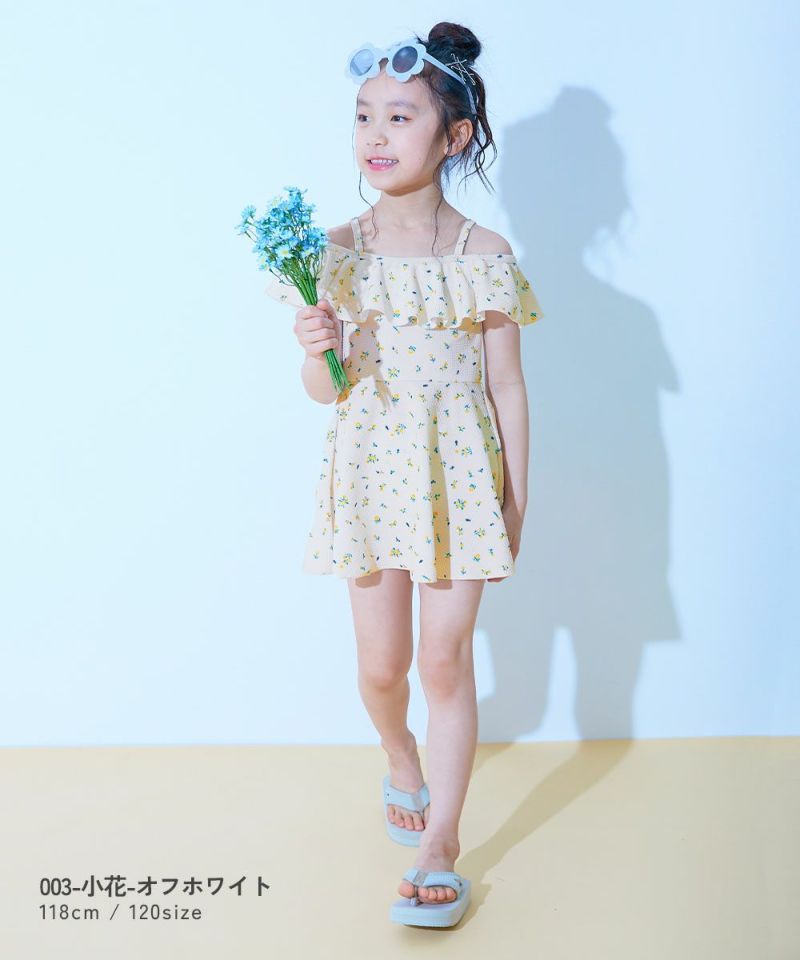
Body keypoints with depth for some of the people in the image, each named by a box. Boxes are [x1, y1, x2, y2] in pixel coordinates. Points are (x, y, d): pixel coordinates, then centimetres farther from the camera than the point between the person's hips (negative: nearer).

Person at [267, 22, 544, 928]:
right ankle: (400, 759, 43)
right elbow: (323, 389, 4)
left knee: (446, 658, -1)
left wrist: (515, 504, 1)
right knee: (381, 665, 9)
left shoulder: (484, 256, -5)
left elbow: (507, 390, 0)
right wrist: (316, 352, -19)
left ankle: (440, 844, 13)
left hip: (457, 477, -1)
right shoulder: (338, 252, -1)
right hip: (370, 474, 2)